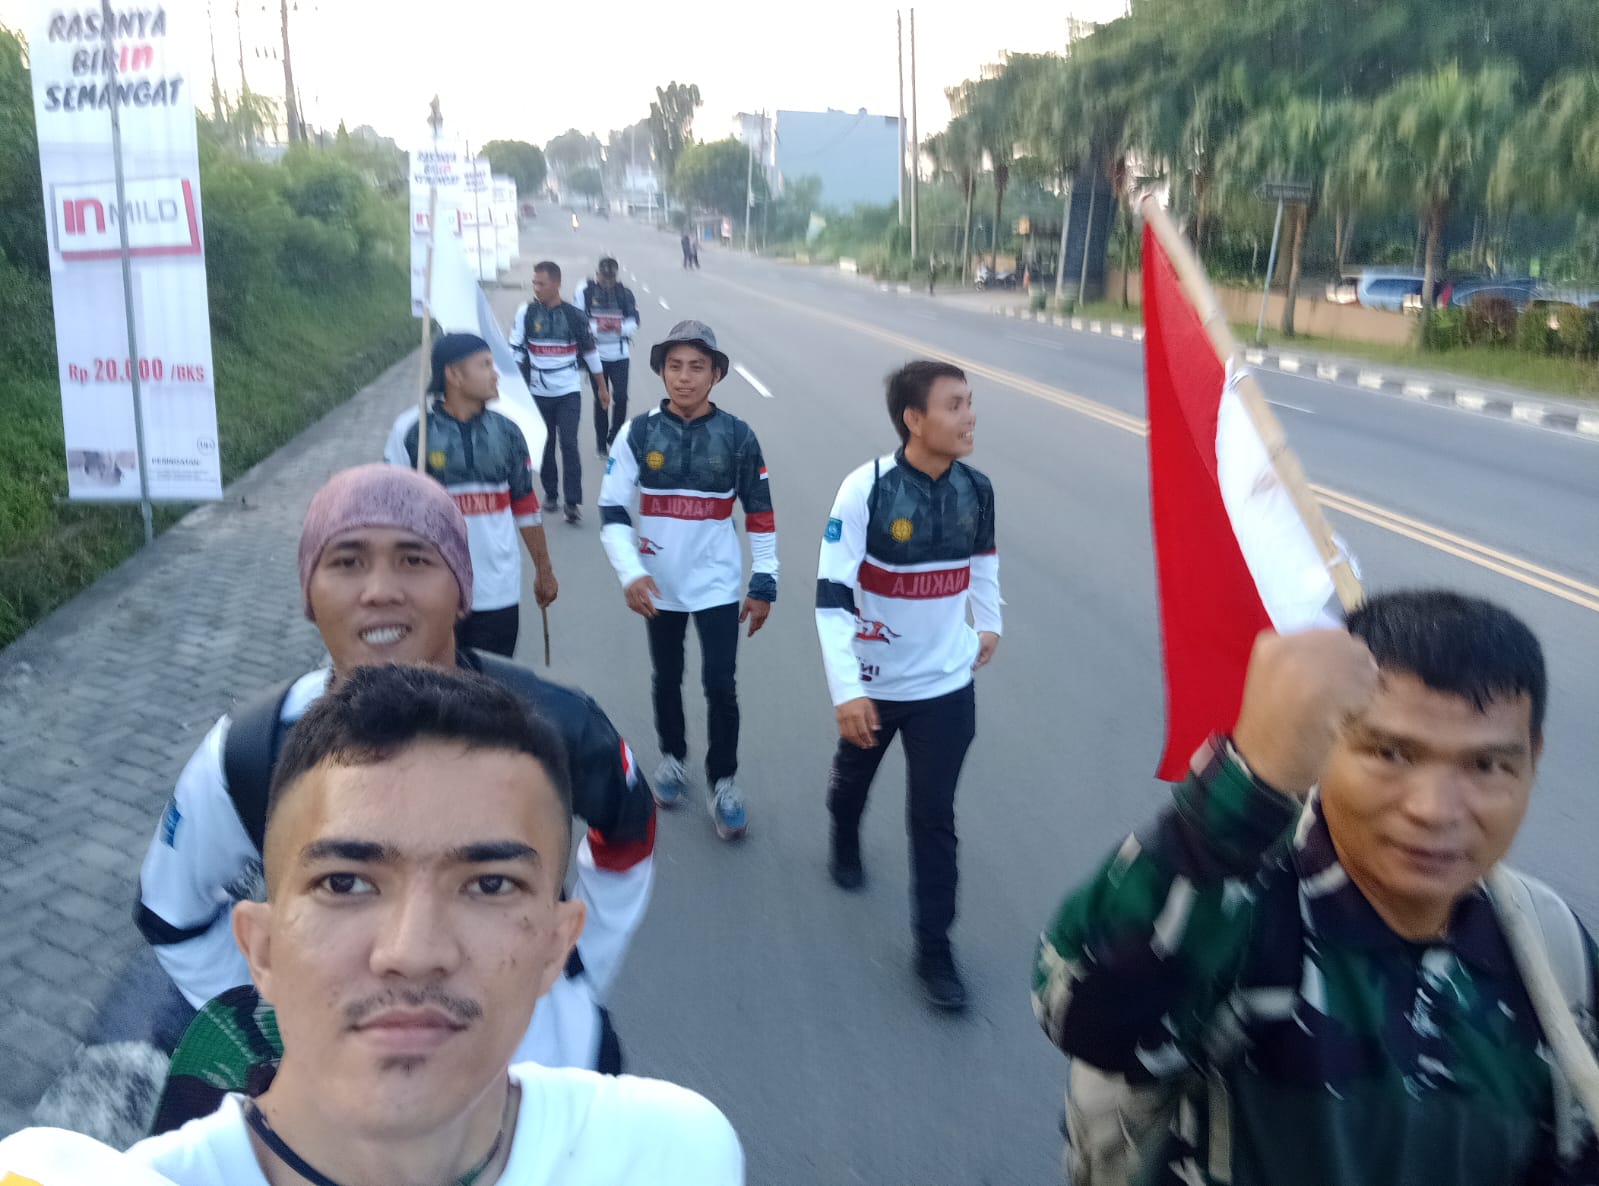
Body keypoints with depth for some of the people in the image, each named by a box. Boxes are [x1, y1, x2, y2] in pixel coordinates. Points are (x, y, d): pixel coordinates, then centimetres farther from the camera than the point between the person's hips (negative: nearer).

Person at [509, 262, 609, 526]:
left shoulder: (574, 316, -2)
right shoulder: (526, 314, -1)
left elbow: (590, 352, 7)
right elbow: (515, 351, 0)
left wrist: (602, 386, 11)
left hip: (569, 392, -1)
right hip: (538, 392, 1)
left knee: (569, 444, -9)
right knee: (545, 445, 9)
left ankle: (573, 503, -9)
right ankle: (550, 493, 25)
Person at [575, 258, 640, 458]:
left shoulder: (625, 293, 3)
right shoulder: (586, 292, -2)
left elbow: (634, 322, 4)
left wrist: (621, 327, -17)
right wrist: (596, 327, -19)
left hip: (620, 353, 1)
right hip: (596, 353, -1)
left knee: (621, 396, -8)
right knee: (600, 398, 6)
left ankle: (615, 436, 12)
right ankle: (601, 442, 19)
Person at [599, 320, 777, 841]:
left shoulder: (738, 436, -7)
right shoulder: (639, 433, -8)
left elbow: (760, 514, 0)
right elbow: (612, 510, -7)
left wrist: (764, 585, 0)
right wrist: (630, 574, -19)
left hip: (717, 584, -1)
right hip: (659, 585, 1)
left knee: (721, 685, -2)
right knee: (667, 679, 17)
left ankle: (723, 782, 17)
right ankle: (672, 758, 40)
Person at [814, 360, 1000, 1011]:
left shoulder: (975, 489, -8)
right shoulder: (866, 490, -23)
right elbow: (831, 595, -23)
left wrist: (989, 621, 17)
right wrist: (845, 691, -26)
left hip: (946, 685, 2)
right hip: (874, 682, -1)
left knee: (934, 817, 3)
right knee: (853, 776, 25)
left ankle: (934, 947, 16)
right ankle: (845, 847, 58)